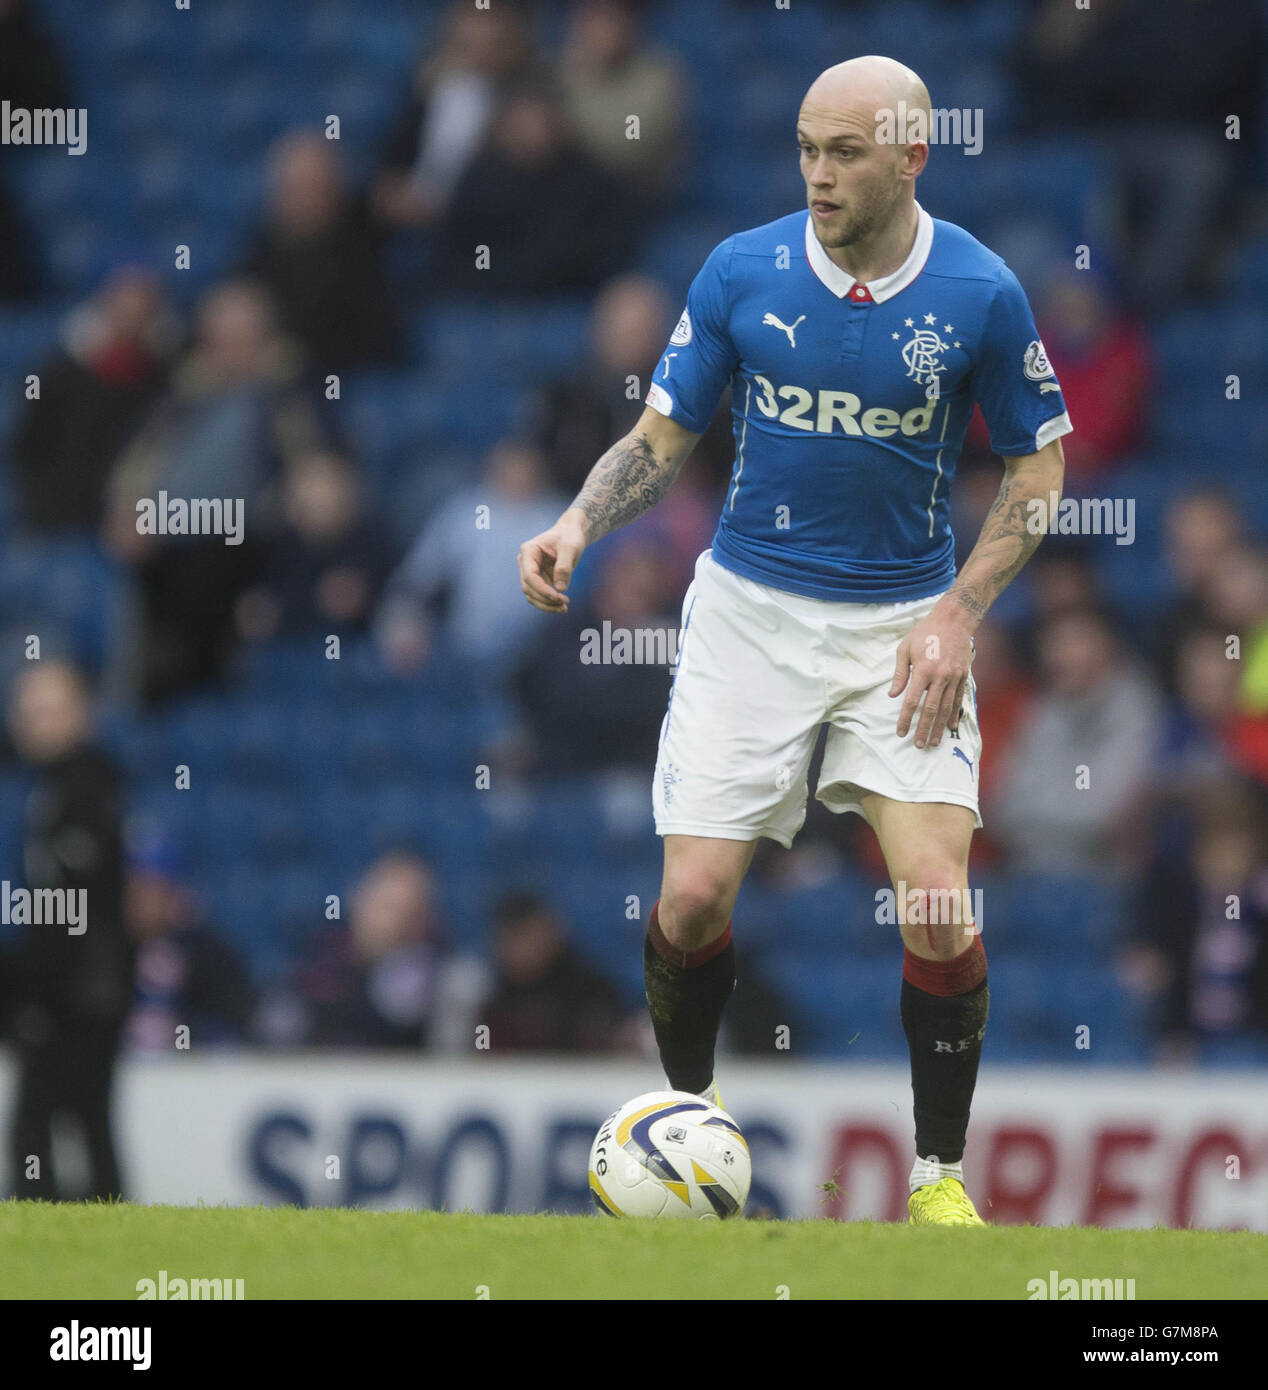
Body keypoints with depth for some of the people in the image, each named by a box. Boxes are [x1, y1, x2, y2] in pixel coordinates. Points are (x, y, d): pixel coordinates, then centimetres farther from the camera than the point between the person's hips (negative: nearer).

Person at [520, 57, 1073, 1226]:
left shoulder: (978, 293, -8)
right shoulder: (743, 273, -5)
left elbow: (1038, 467, 3)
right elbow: (661, 439, 4)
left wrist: (958, 614, -8)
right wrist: (579, 527, -15)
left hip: (905, 623, -1)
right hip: (750, 608, 1)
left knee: (939, 901, -15)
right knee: (694, 896, -7)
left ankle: (941, 1178, 2)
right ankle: (689, 1114, 23)